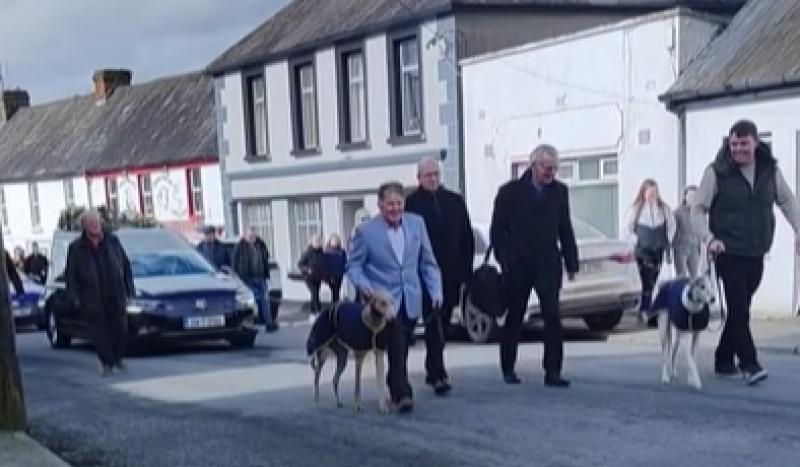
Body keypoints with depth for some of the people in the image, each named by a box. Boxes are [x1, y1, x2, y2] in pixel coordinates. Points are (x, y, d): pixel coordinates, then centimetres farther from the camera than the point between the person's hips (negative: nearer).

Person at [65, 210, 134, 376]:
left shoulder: (112, 241, 5)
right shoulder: (76, 248, -1)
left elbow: (126, 265, 11)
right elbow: (70, 275, 3)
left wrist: (129, 288, 6)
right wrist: (76, 297, -4)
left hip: (116, 295, 2)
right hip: (94, 299, -2)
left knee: (119, 329, 5)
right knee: (100, 331, 0)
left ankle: (117, 358, 24)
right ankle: (106, 362, 10)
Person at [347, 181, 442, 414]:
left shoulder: (416, 223, 4)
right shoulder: (366, 231, -7)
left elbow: (427, 261, 9)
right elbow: (354, 265, 0)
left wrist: (436, 290, 2)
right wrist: (364, 285, -19)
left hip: (411, 300, 4)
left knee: (401, 349, 13)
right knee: (397, 347, -15)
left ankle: (394, 389, 31)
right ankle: (403, 394, -12)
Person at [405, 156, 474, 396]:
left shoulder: (455, 201, 10)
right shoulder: (410, 203, -4)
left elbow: (467, 237, 12)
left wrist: (466, 269, 6)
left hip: (451, 275, 5)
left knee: (442, 323, 13)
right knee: (434, 323, -8)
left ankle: (432, 369, 27)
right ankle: (438, 375, -9)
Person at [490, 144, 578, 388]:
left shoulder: (560, 191, 7)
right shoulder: (510, 192, -3)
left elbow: (565, 229, 10)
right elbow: (497, 231, -1)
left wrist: (571, 262, 6)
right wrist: (504, 261, -7)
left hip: (547, 264, 2)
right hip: (518, 266, -2)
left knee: (553, 317, -8)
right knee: (514, 318, 9)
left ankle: (552, 372, -3)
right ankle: (508, 369, 23)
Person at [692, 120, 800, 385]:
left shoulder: (770, 170, 4)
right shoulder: (717, 172, -8)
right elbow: (698, 209, -5)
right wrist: (709, 238, -20)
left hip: (756, 254, 5)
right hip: (729, 253, -4)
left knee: (739, 308, 11)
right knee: (739, 309, -11)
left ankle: (724, 360, 23)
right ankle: (749, 364, -5)